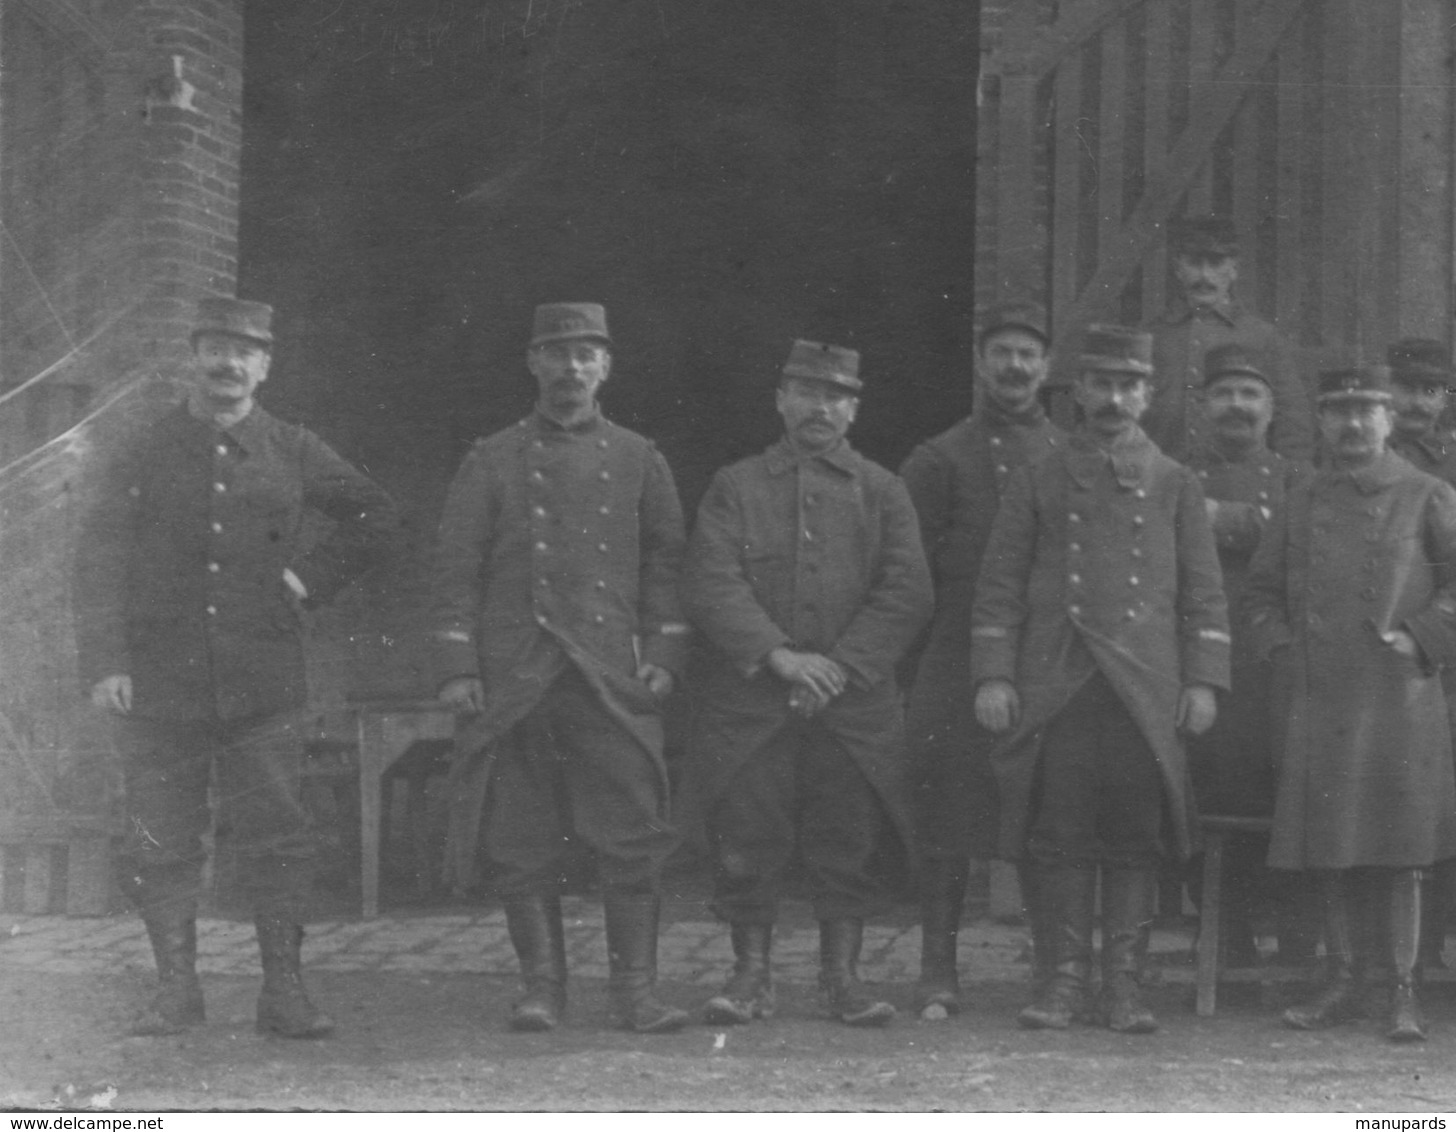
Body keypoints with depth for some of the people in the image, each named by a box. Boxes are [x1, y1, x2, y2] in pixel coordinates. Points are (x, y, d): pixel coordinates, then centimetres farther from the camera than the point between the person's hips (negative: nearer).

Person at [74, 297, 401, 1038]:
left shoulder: (291, 453, 7)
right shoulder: (148, 454, 4)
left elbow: (376, 522, 18)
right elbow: (100, 559, -1)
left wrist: (312, 578, 5)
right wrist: (105, 663, -11)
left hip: (262, 685, 0)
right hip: (160, 682, 0)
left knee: (276, 837, -2)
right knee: (160, 841, 2)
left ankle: (283, 992, 4)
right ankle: (176, 989, 13)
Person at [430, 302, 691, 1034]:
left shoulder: (638, 461, 12)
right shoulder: (492, 462, 7)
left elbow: (666, 562, 13)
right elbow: (456, 569, 4)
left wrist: (664, 657, 3)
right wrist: (457, 668, -4)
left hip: (614, 677, 1)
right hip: (513, 682, 0)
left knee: (632, 840, -5)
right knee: (522, 846, 1)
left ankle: (636, 992, 0)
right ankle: (542, 987, 11)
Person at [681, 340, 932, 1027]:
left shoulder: (882, 493, 10)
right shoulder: (735, 487, 8)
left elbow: (907, 593, 0)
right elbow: (712, 585, -4)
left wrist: (841, 665, -12)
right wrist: (778, 655, -15)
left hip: (854, 706, 1)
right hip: (751, 705, -1)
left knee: (848, 843, 2)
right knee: (746, 845, 0)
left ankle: (842, 977, 12)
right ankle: (751, 976, 10)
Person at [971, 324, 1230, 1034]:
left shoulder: (1175, 485, 11)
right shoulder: (1037, 483, 9)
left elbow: (1204, 593, 9)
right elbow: (999, 587, 6)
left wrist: (1202, 681, 0)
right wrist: (992, 677, -3)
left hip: (1146, 687, 0)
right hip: (1054, 684, 0)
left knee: (1136, 838, 0)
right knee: (1059, 836, 0)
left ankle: (1124, 983, 6)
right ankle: (1066, 977, 8)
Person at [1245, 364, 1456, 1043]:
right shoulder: (1301, 507, 13)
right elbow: (1261, 592, 20)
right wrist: (1283, 650, 6)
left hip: (1398, 701, -3)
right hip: (1316, 702, 4)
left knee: (1398, 855, -3)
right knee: (1328, 852, 6)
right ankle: (1343, 983, 15)